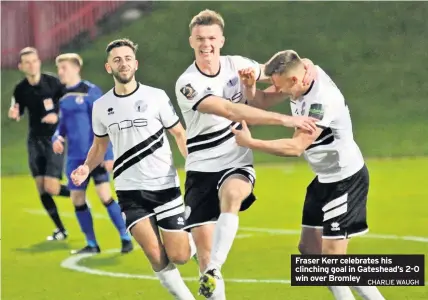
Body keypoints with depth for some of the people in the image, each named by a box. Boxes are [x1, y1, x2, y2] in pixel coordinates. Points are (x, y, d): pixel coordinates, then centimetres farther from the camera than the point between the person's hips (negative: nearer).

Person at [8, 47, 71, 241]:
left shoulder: (53, 83, -13)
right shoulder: (20, 89, -3)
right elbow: (18, 114, 11)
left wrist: (57, 116, -22)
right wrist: (14, 115, -12)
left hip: (54, 139, -4)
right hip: (35, 141, 4)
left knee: (51, 188, -14)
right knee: (41, 189, 2)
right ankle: (60, 229, 16)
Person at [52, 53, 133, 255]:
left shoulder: (90, 91, -8)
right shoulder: (63, 97, 9)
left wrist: (108, 155, -14)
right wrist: (57, 138, -5)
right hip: (75, 158, 7)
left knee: (105, 196, -11)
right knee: (77, 200, 7)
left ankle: (125, 238, 0)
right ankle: (92, 244, 18)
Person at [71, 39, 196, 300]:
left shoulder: (156, 97, -4)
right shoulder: (101, 106, 5)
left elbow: (180, 134, 1)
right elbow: (100, 146, 18)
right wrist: (87, 168, -2)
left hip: (165, 185, -2)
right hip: (129, 190, 2)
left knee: (178, 256, -2)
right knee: (155, 256, -12)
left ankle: (190, 235, 33)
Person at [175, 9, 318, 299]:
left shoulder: (236, 64, -1)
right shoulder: (187, 83, -14)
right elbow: (230, 111, -26)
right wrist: (284, 119, -33)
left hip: (237, 163, 1)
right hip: (202, 168, -1)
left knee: (231, 196, -33)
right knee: (203, 238, -2)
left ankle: (213, 271, -40)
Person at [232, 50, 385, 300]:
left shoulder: (323, 100, -30)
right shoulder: (300, 80, -4)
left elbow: (296, 147, -34)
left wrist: (250, 143, -32)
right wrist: (250, 86, -16)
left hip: (347, 179, -10)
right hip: (326, 179, 10)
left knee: (332, 255, -13)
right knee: (309, 249, 11)